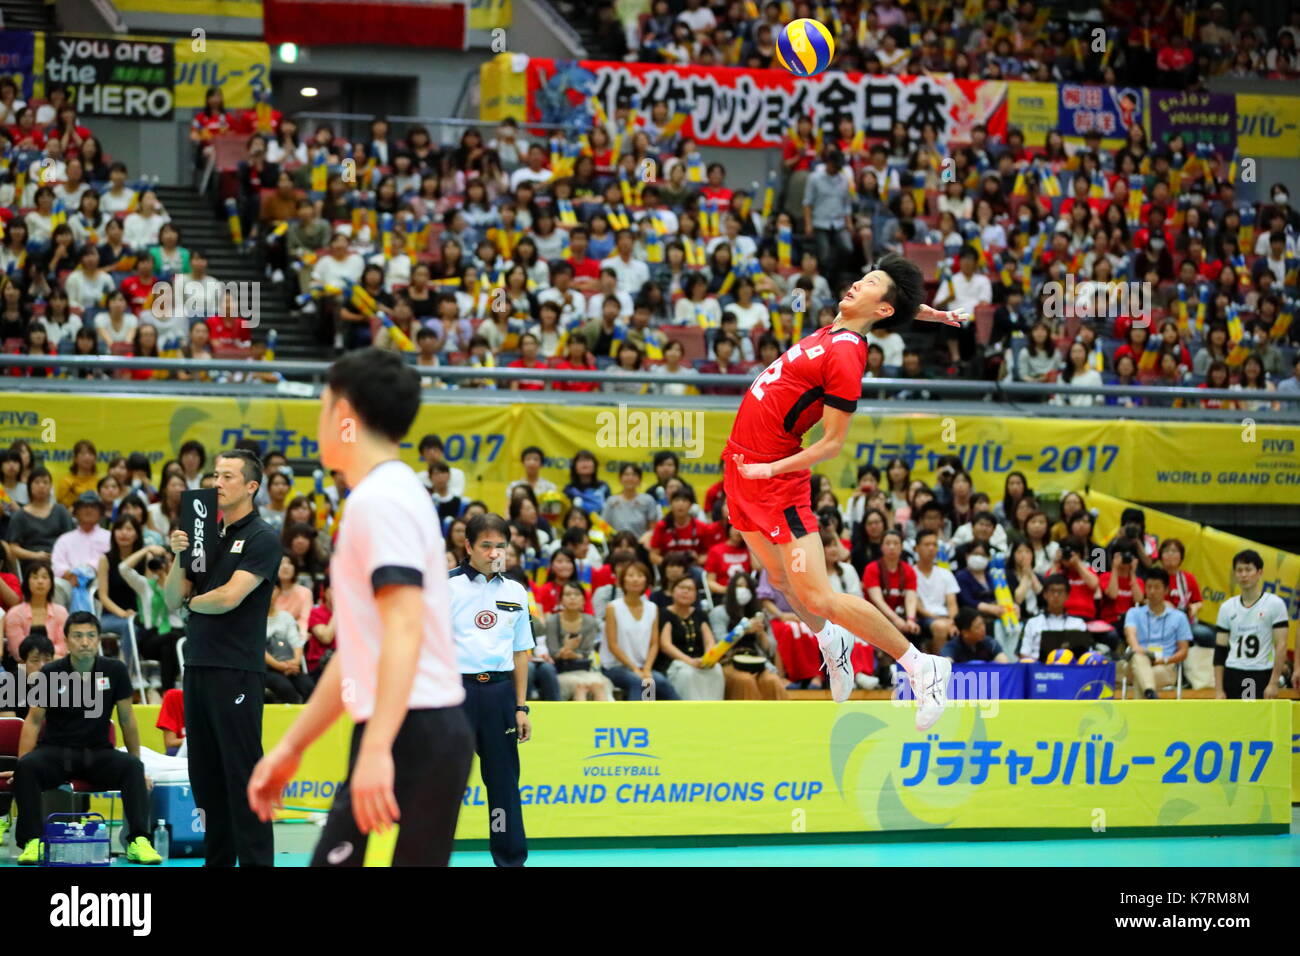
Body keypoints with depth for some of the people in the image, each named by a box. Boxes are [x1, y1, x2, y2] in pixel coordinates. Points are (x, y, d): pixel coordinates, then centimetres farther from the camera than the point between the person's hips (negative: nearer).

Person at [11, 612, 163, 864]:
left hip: (98, 753, 1)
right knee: (27, 767, -34)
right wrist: (20, 765, -11)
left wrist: (137, 764, 6)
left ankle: (138, 841, -33)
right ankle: (32, 841, -31)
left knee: (132, 767, -30)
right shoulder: (50, 673, -2)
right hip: (55, 750, -1)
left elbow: (127, 720, 6)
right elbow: (34, 721, 0)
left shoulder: (115, 671, 0)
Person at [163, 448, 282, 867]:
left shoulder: (262, 538, -6)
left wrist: (191, 601, 2)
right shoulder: (205, 536, 15)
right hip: (197, 665, 7)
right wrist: (179, 556, -5)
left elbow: (229, 597, -16)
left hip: (237, 670, -7)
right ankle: (217, 859, 16)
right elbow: (172, 599, 11)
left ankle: (255, 860, -5)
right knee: (205, 772, 10)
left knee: (241, 770, -7)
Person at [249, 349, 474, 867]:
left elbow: (404, 629, -22)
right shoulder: (390, 494, 21)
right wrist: (291, 747, 28)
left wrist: (376, 748, -30)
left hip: (410, 734, -10)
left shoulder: (381, 498, -10)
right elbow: (360, 649, 26)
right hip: (428, 733, 10)